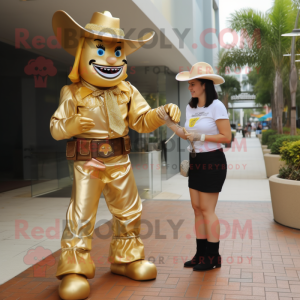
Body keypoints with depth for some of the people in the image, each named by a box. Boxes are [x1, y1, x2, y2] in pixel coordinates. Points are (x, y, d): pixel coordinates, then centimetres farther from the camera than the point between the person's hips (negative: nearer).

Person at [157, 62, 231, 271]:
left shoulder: (217, 106, -12)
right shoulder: (191, 107, 10)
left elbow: (226, 137, -14)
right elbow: (188, 135, 11)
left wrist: (200, 136, -18)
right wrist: (170, 123, 4)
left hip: (212, 161, -7)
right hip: (196, 161, 7)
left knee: (207, 210, -4)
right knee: (197, 209, 8)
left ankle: (213, 257, 8)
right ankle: (201, 254, 17)